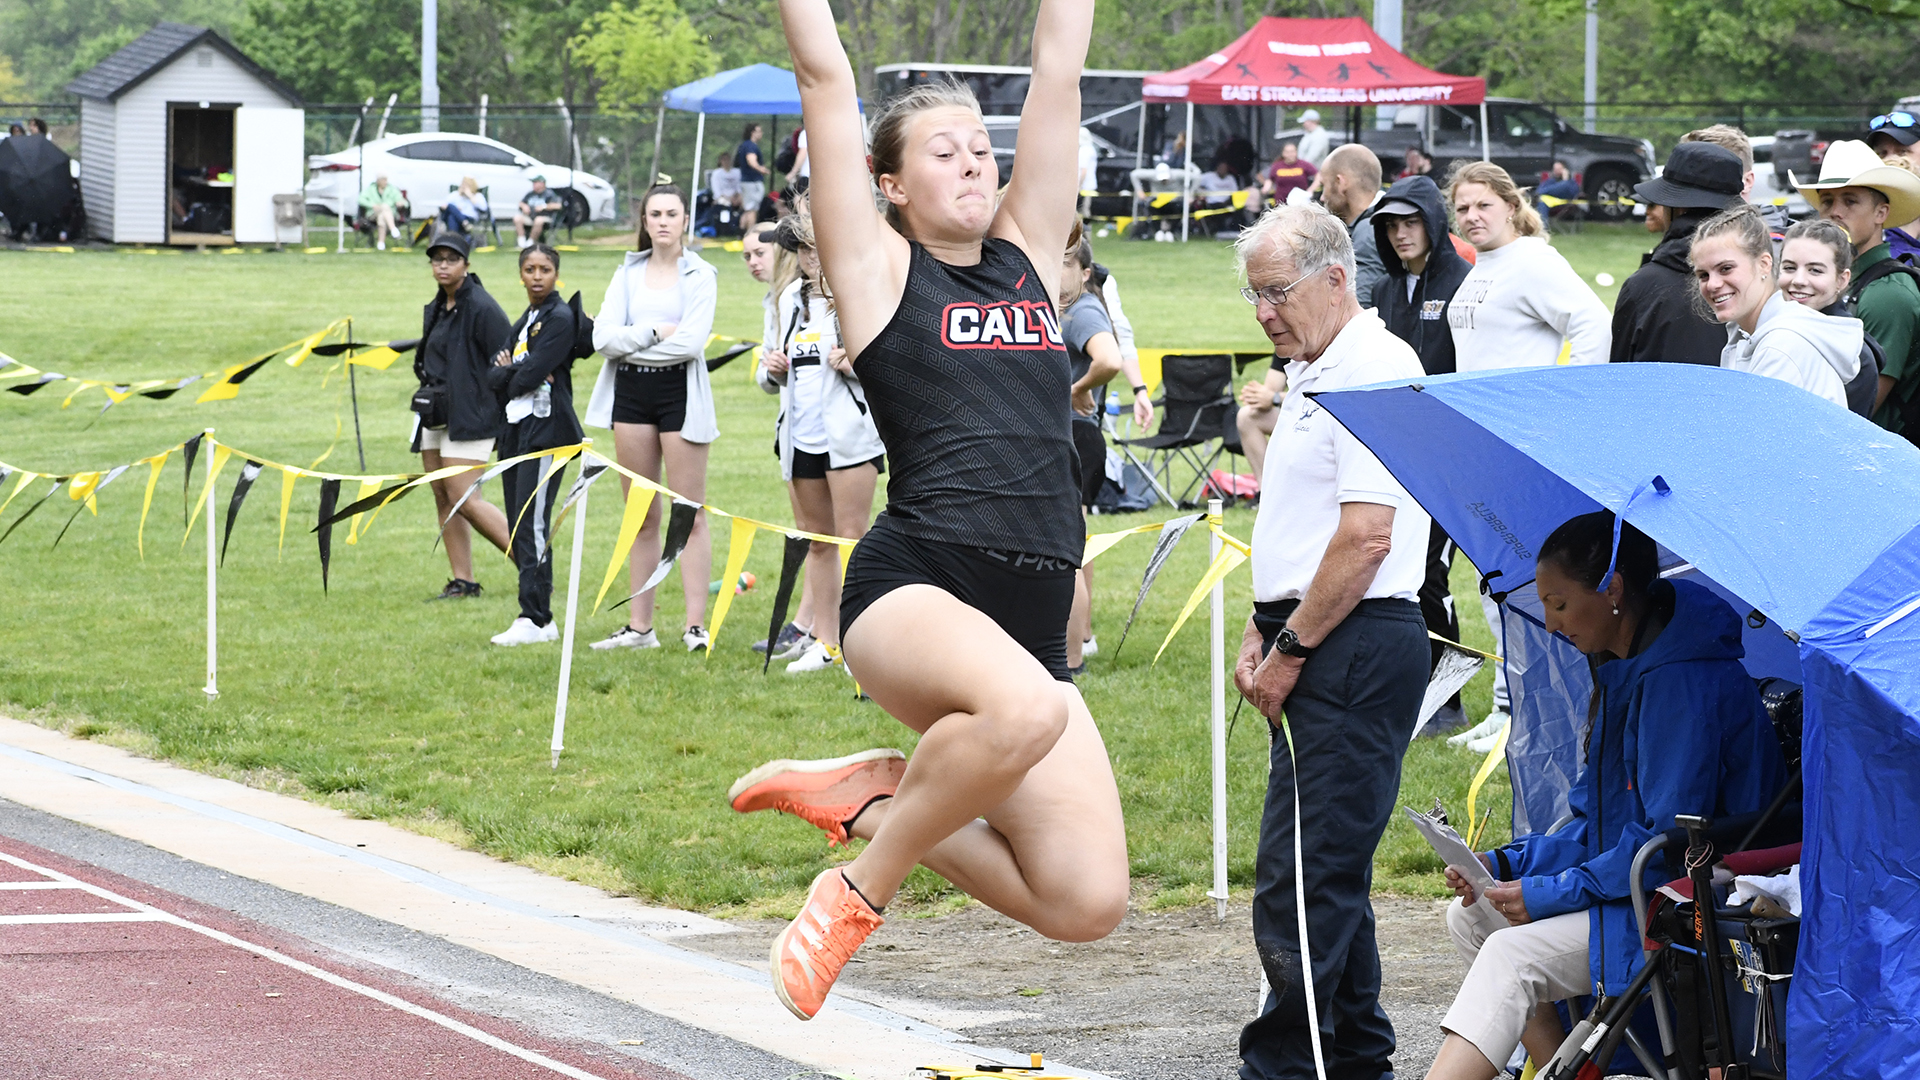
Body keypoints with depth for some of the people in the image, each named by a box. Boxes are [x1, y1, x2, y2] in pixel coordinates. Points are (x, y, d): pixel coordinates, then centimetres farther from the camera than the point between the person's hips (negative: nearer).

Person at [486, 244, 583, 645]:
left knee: (532, 524, -13)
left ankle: (534, 619, -15)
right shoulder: (524, 320, 19)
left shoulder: (560, 318, -8)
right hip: (516, 429, 9)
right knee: (518, 526, 8)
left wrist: (511, 377, 4)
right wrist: (512, 373, -8)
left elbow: (531, 374, -17)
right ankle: (541, 620, 12)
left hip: (545, 428, -9)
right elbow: (493, 375, 13)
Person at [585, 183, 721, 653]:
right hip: (631, 394, 4)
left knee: (688, 516, -5)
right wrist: (655, 332, -12)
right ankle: (639, 626, 11)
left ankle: (695, 625, -6)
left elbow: (691, 341, -15)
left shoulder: (699, 275, -1)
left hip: (681, 393, -4)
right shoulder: (628, 273, 11)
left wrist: (630, 343, -7)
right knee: (642, 516, 8)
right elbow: (603, 336, -1)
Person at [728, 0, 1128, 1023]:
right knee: (1025, 707, -39)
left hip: (1032, 621, 6)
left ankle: (867, 792, 15)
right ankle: (859, 892, -12)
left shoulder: (1028, 256, 19)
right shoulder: (880, 268, 7)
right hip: (913, 592, -5)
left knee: (1085, 901, -9)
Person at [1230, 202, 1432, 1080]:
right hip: (1316, 651, 11)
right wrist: (1261, 635, 13)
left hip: (1357, 648, -11)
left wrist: (1292, 652, -16)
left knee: (1302, 878, -11)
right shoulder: (1310, 376, 19)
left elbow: (1366, 535, -20)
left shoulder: (1374, 371, -13)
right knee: (1327, 872, 13)